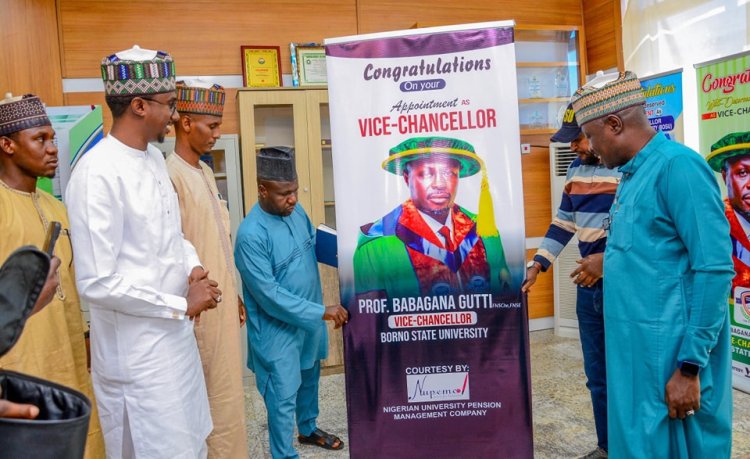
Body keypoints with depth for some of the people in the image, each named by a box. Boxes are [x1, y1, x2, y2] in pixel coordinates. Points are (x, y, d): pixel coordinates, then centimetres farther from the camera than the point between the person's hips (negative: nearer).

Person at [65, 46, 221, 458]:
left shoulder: (154, 158, 6)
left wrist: (193, 266, -3)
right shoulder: (98, 173, -22)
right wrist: (181, 304, -16)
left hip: (175, 335, 8)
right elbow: (97, 283, -24)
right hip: (137, 351, -8)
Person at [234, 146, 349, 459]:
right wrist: (321, 312, -26)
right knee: (284, 396, 5)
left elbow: (315, 245, 15)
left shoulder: (296, 211, -4)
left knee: (308, 380, 26)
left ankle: (308, 430, 50)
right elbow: (269, 295, -27)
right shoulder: (251, 234, -27)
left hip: (308, 320, 8)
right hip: (278, 329, -8)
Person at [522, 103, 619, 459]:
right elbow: (563, 223, 16)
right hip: (587, 287, 7)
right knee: (597, 376, 15)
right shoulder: (576, 170, 11)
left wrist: (608, 260, -21)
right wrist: (537, 264, 9)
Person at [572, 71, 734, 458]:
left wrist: (690, 366, -19)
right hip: (635, 347, 8)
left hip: (668, 353, -8)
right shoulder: (634, 173, 12)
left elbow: (714, 269, -20)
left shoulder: (677, 165, -16)